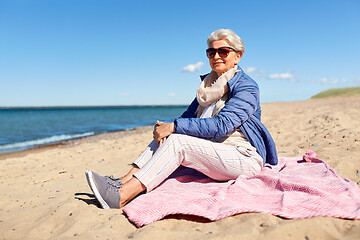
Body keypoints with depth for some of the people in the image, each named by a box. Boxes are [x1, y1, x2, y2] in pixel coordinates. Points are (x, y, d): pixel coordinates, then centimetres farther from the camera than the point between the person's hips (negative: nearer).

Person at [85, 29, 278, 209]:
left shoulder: (247, 88, -10)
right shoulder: (209, 83, 13)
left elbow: (222, 125, -23)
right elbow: (190, 114, 7)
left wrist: (174, 127, -25)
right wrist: (166, 127, -15)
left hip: (245, 158, -7)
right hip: (215, 153, 7)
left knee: (177, 142, -26)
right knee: (164, 136, -12)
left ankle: (120, 197, -31)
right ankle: (123, 182, -19)